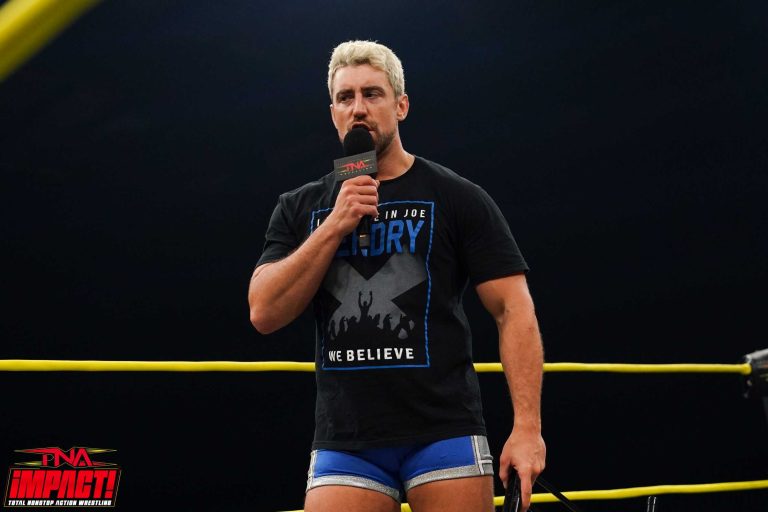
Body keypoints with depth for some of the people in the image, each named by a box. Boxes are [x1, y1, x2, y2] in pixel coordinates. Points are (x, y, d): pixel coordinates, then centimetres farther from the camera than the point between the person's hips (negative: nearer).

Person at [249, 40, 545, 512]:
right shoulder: (301, 209, 10)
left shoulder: (458, 198, 1)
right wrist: (335, 225, -10)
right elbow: (264, 313, -1)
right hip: (343, 445, 2)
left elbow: (514, 309, -3)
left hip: (445, 434, -2)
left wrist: (527, 426, -13)